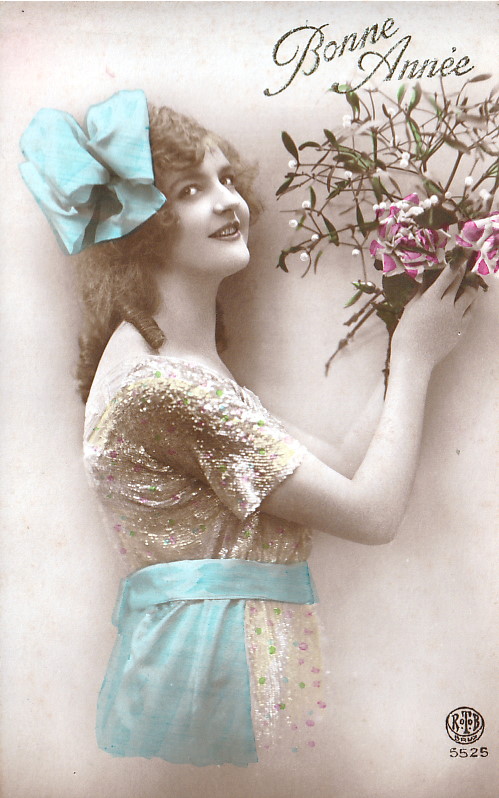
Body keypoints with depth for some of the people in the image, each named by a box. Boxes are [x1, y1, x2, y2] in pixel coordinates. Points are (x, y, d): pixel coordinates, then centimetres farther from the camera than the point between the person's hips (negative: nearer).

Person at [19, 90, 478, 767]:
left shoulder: (163, 354, 8)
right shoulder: (162, 383, -23)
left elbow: (333, 470, 5)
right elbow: (372, 512, -18)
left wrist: (401, 354, 3)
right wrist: (415, 357, -8)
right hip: (214, 666, -9)